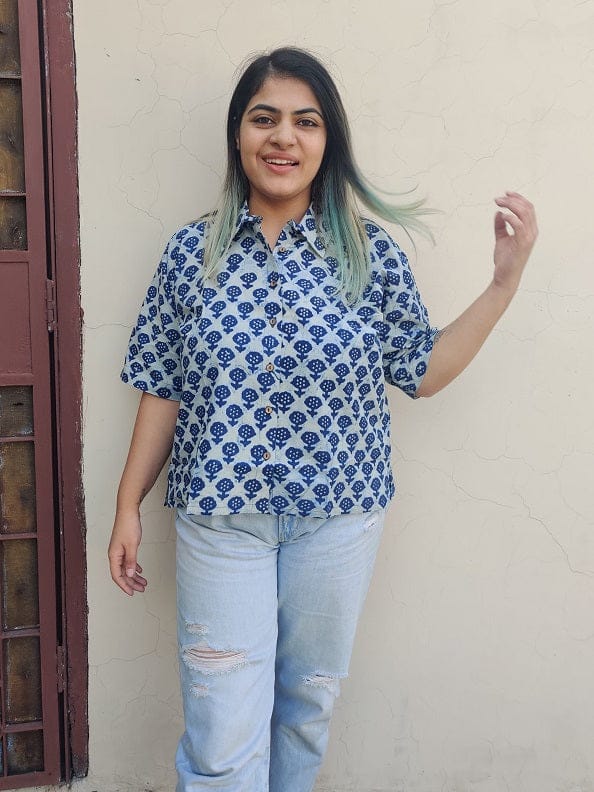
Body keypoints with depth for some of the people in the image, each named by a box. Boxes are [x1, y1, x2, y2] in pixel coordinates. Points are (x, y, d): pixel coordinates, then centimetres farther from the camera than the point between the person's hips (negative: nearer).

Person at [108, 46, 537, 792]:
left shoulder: (372, 255, -3)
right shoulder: (192, 251, -2)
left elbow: (424, 371, 2)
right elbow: (162, 390, 2)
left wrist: (504, 283, -5)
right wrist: (128, 506, 4)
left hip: (339, 515, 1)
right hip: (220, 516, 0)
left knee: (310, 698, 19)